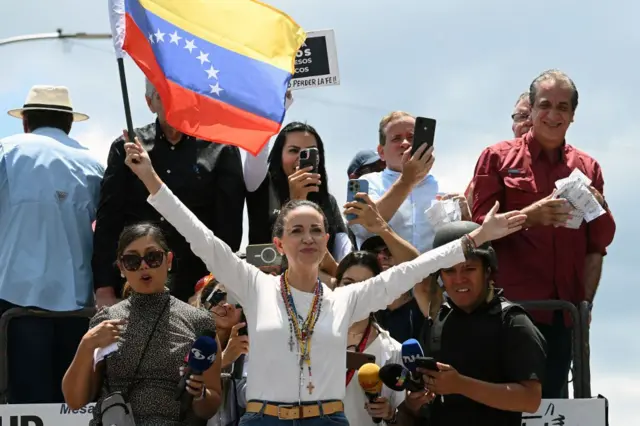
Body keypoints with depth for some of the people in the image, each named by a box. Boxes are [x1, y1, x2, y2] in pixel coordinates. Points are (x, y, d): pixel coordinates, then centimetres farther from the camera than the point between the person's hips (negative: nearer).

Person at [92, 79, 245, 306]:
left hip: (197, 293, -1)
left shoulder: (220, 151, 5)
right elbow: (107, 221, 6)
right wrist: (104, 290, -2)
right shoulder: (125, 149, 10)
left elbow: (228, 227, 3)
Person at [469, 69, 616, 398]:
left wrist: (586, 301, -5)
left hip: (563, 312, 3)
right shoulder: (498, 158, 5)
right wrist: (530, 216, -17)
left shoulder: (587, 168, 13)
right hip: (513, 308, -3)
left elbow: (598, 243, 12)